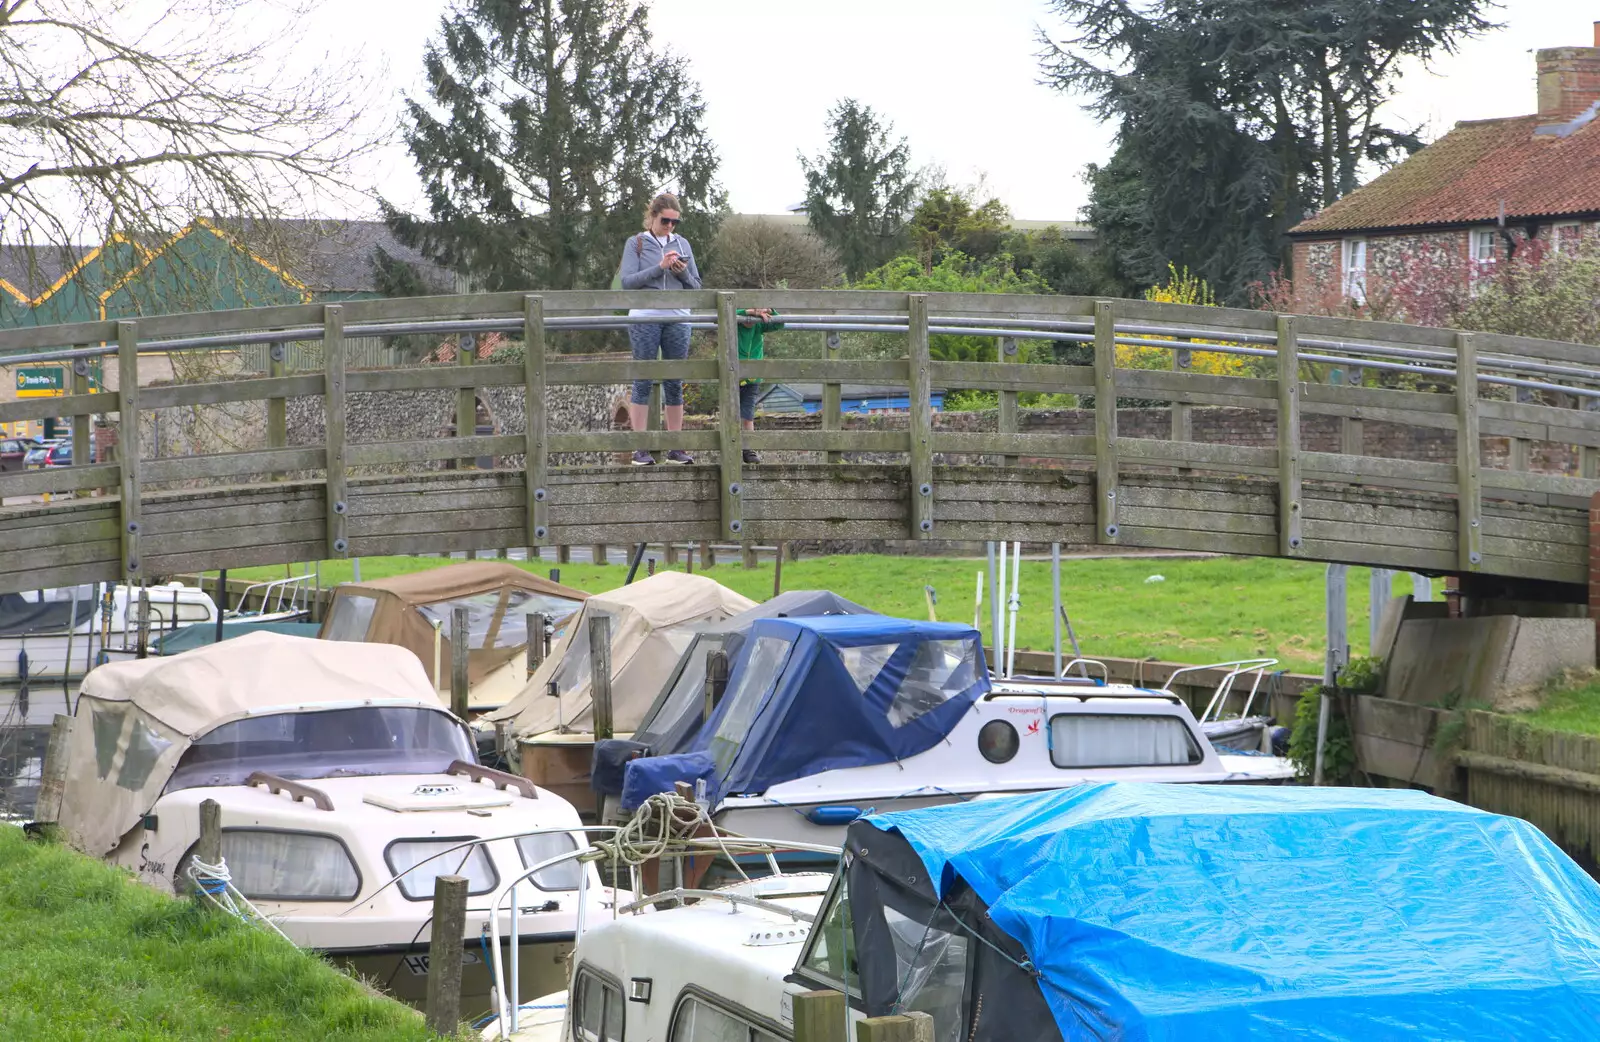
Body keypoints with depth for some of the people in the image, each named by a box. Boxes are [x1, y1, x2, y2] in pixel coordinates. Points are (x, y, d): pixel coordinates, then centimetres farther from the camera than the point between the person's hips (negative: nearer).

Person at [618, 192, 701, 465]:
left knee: (675, 384, 4)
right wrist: (659, 268, -14)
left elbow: (696, 286, 15)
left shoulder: (682, 244, 14)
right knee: (643, 383, -4)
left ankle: (676, 448, 8)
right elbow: (627, 281, -6)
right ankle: (640, 449, -3)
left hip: (677, 318, 3)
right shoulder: (636, 243, 4)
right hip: (645, 318, -3)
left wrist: (683, 273, -6)